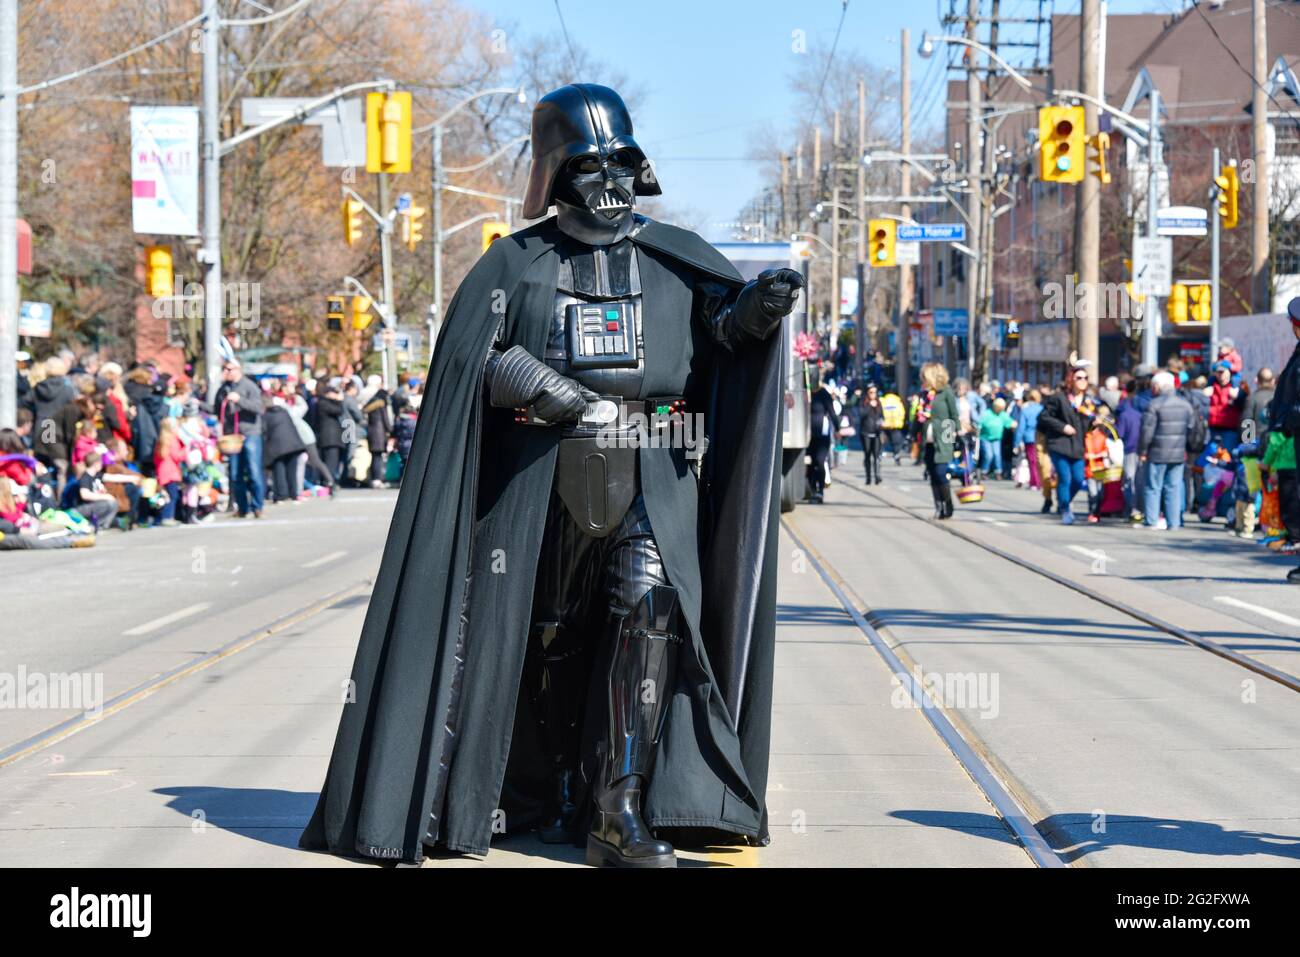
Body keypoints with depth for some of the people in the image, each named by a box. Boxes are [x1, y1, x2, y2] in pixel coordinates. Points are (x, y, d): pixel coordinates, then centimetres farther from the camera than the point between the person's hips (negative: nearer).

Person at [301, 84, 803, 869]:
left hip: (651, 478, 0)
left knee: (649, 608, -19)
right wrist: (553, 391, -15)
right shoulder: (517, 263, 9)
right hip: (542, 476, 1)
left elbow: (724, 321, -2)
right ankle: (541, 796, 29)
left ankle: (623, 813, -18)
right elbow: (468, 357, 0)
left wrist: (756, 309, -26)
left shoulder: (677, 257, 11)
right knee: (544, 634, 8)